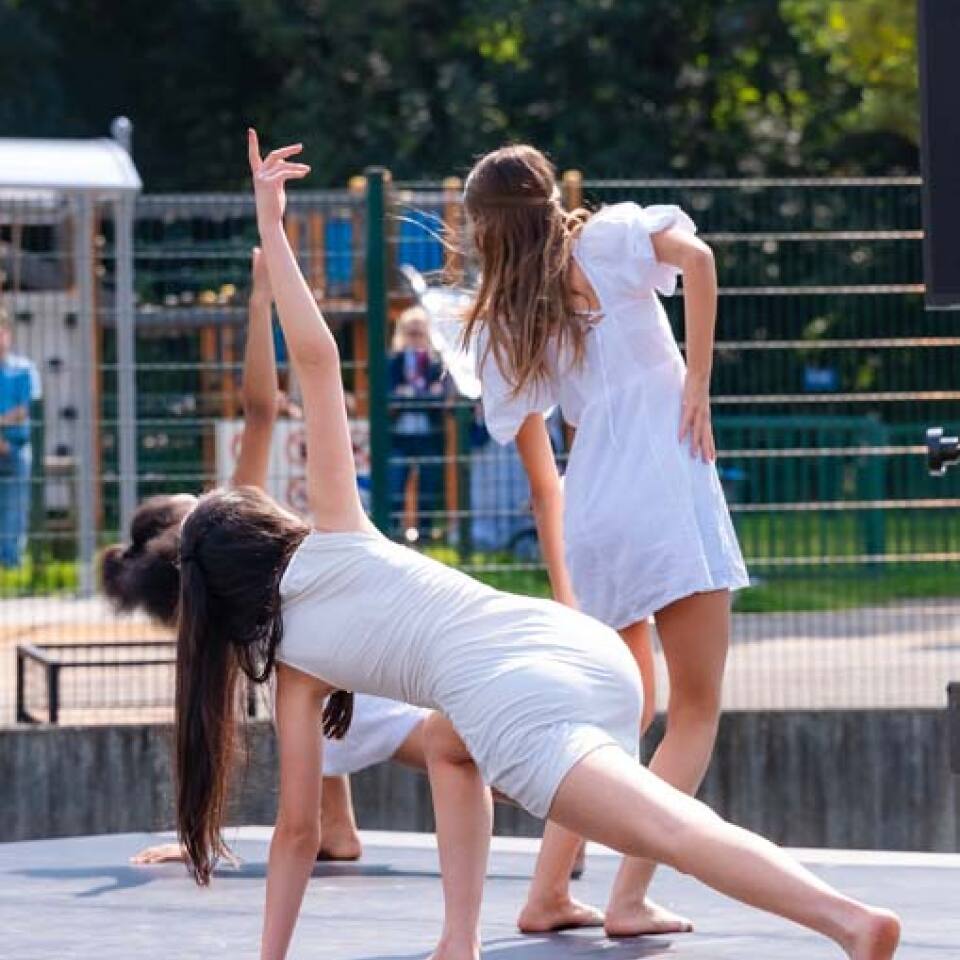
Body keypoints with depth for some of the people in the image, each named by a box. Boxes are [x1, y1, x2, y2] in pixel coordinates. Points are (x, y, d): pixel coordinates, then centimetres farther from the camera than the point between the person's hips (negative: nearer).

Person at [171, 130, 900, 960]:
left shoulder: (292, 659, 18)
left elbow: (298, 829, 21)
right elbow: (316, 358, 19)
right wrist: (270, 225, 25)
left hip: (514, 701, -6)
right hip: (587, 649, 6)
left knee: (675, 835, -22)